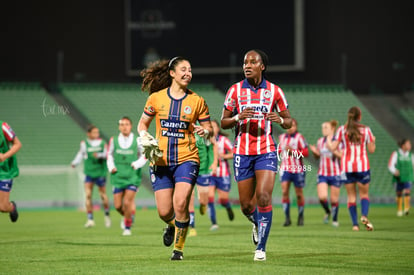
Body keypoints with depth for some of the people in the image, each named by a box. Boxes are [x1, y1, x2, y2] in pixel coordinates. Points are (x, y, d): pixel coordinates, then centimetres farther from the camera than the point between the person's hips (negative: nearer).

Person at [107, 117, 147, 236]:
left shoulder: (137, 141, -2)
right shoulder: (113, 140, 2)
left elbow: (144, 157, 8)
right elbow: (109, 155, 16)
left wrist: (137, 164, -10)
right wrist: (111, 167, -1)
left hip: (133, 177, -2)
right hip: (118, 177, 2)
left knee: (127, 203, -12)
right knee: (118, 206, 1)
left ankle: (127, 227, 9)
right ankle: (128, 217, 35)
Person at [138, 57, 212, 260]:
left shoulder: (197, 101, 1)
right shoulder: (156, 98, 2)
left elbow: (209, 128, 7)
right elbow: (142, 123, 14)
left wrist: (205, 131, -17)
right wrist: (144, 136, -7)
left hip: (186, 159, -1)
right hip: (160, 161, 1)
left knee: (180, 204, -18)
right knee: (164, 212, -1)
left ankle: (179, 247, 3)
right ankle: (172, 225, 38)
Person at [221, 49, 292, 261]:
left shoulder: (274, 91, 2)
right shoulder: (235, 90, 2)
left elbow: (289, 122, 10)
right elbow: (223, 122, 5)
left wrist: (280, 119, -14)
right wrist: (238, 117, -15)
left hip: (266, 152, -1)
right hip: (242, 152, 1)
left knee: (263, 196, -19)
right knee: (246, 205, 4)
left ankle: (261, 247, -13)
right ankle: (257, 223, 39)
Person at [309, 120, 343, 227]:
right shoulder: (320, 141, 8)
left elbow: (341, 156, -15)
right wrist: (314, 152, -3)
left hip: (335, 174, -3)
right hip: (322, 174, 3)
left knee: (334, 199, 3)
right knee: (322, 197, -15)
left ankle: (335, 219, 23)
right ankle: (327, 212, 15)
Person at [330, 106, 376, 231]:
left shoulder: (342, 129, 0)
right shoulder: (366, 129, 0)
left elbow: (332, 148, -4)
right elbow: (371, 150, 3)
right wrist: (373, 141, 23)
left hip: (346, 166, 1)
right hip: (362, 166, -1)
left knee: (351, 196, 9)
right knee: (364, 194, 11)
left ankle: (355, 223, 0)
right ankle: (364, 215, -16)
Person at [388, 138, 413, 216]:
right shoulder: (396, 154, -3)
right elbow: (390, 165, -9)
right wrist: (394, 171, -28)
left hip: (408, 178, 1)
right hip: (398, 178, -1)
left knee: (407, 192, -16)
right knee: (399, 194, 6)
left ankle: (406, 209, -19)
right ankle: (399, 210, 19)